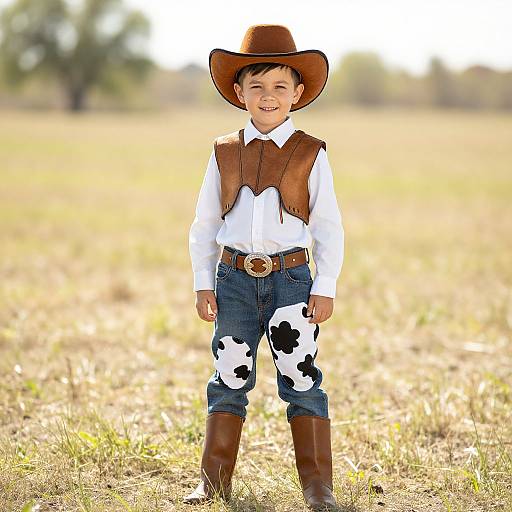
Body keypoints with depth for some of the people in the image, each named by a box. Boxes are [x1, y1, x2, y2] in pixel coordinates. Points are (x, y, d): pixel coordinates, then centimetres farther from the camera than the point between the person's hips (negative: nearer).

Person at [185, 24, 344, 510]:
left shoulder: (310, 155, 0)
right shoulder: (225, 153, 6)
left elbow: (328, 226, 1)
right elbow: (203, 223, 11)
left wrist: (325, 286, -5)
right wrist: (203, 282, 5)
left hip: (290, 279, -2)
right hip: (234, 278, 2)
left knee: (301, 380, 0)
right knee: (230, 379, 9)